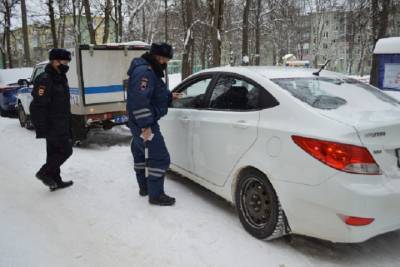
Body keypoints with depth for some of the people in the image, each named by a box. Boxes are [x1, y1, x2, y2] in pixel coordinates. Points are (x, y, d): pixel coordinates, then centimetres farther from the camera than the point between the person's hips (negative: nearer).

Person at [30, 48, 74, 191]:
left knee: (54, 152, 14)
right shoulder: (44, 80, -17)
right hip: (53, 126, -10)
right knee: (66, 150, -7)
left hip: (60, 125, 10)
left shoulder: (60, 78, 14)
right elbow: (38, 107, -21)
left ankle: (55, 181, 23)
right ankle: (44, 173, 7)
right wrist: (42, 129, -23)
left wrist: (68, 125, 23)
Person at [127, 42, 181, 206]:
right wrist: (146, 126, -30)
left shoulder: (150, 70, 15)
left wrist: (170, 96, 12)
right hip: (143, 124, -11)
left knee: (141, 154, 21)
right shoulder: (144, 71, -20)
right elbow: (139, 100, -29)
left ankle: (144, 187, 38)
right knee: (160, 158, -9)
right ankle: (156, 195, -1)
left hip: (142, 123, 11)